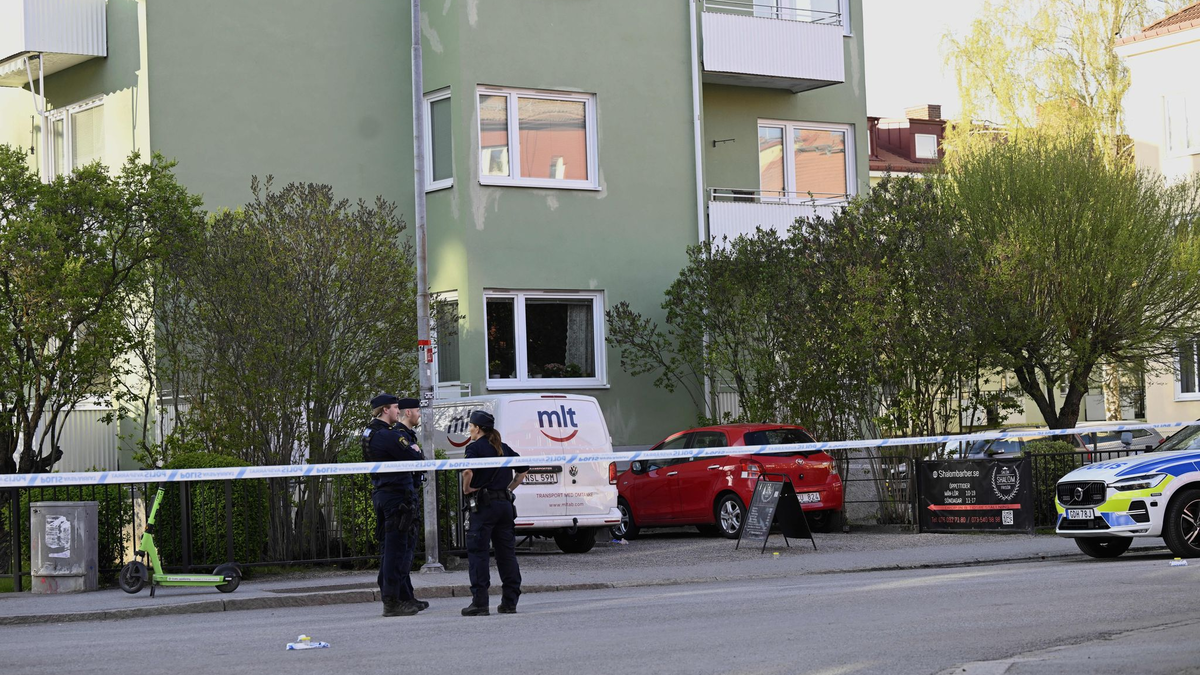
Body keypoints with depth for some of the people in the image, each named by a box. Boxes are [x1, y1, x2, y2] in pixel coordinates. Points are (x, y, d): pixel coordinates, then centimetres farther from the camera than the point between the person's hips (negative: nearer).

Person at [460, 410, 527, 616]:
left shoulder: (476, 448, -7)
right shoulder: (503, 448, 14)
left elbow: (468, 471, -24)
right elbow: (523, 469, 19)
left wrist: (466, 490, -9)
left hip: (483, 505, -7)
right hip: (505, 504, 7)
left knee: (477, 552, -3)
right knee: (506, 553, 10)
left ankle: (479, 602, -8)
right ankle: (510, 601, 11)